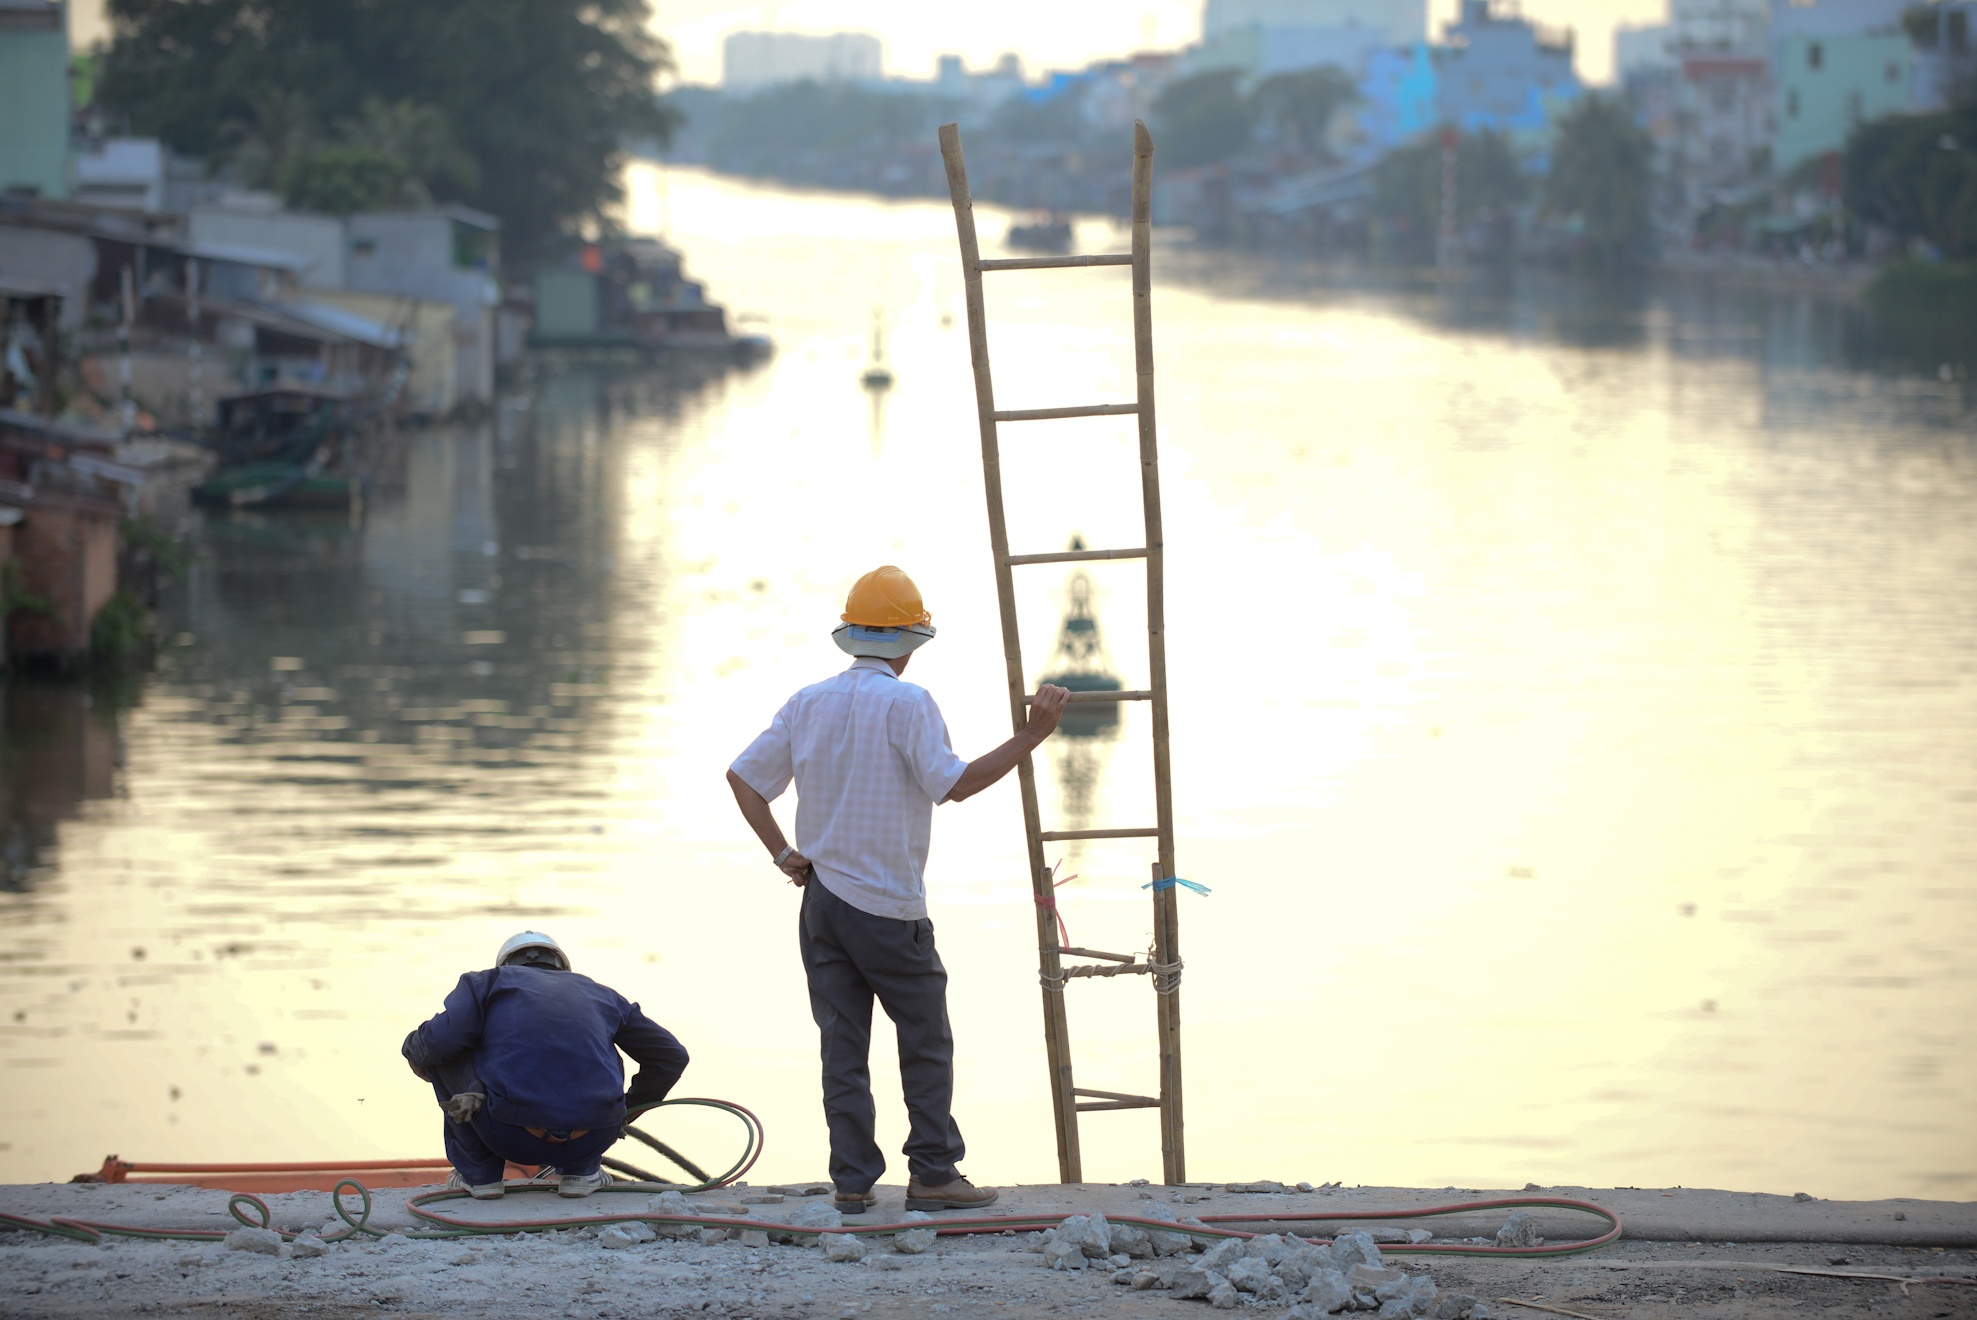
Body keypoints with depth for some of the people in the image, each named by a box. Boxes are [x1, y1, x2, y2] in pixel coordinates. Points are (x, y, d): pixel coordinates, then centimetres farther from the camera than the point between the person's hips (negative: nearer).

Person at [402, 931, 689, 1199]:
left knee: (445, 1054, 22)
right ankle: (579, 1170, 25)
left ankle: (479, 1172, 21)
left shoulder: (488, 982, 17)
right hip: (592, 1139, 3)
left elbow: (442, 1039, -2)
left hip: (510, 1137, -3)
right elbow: (672, 1055, 27)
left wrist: (416, 1051, 23)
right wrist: (630, 1108, 43)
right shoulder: (600, 994, 26)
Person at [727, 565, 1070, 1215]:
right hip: (889, 905, -5)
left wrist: (784, 853, 9)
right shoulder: (906, 703, -11)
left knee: (843, 1045, 7)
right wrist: (1032, 735, -18)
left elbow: (742, 776, 8)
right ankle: (933, 1175, 5)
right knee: (926, 1042, 6)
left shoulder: (809, 703, 7)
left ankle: (852, 1182, 6)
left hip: (822, 896, 5)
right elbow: (954, 783, -20)